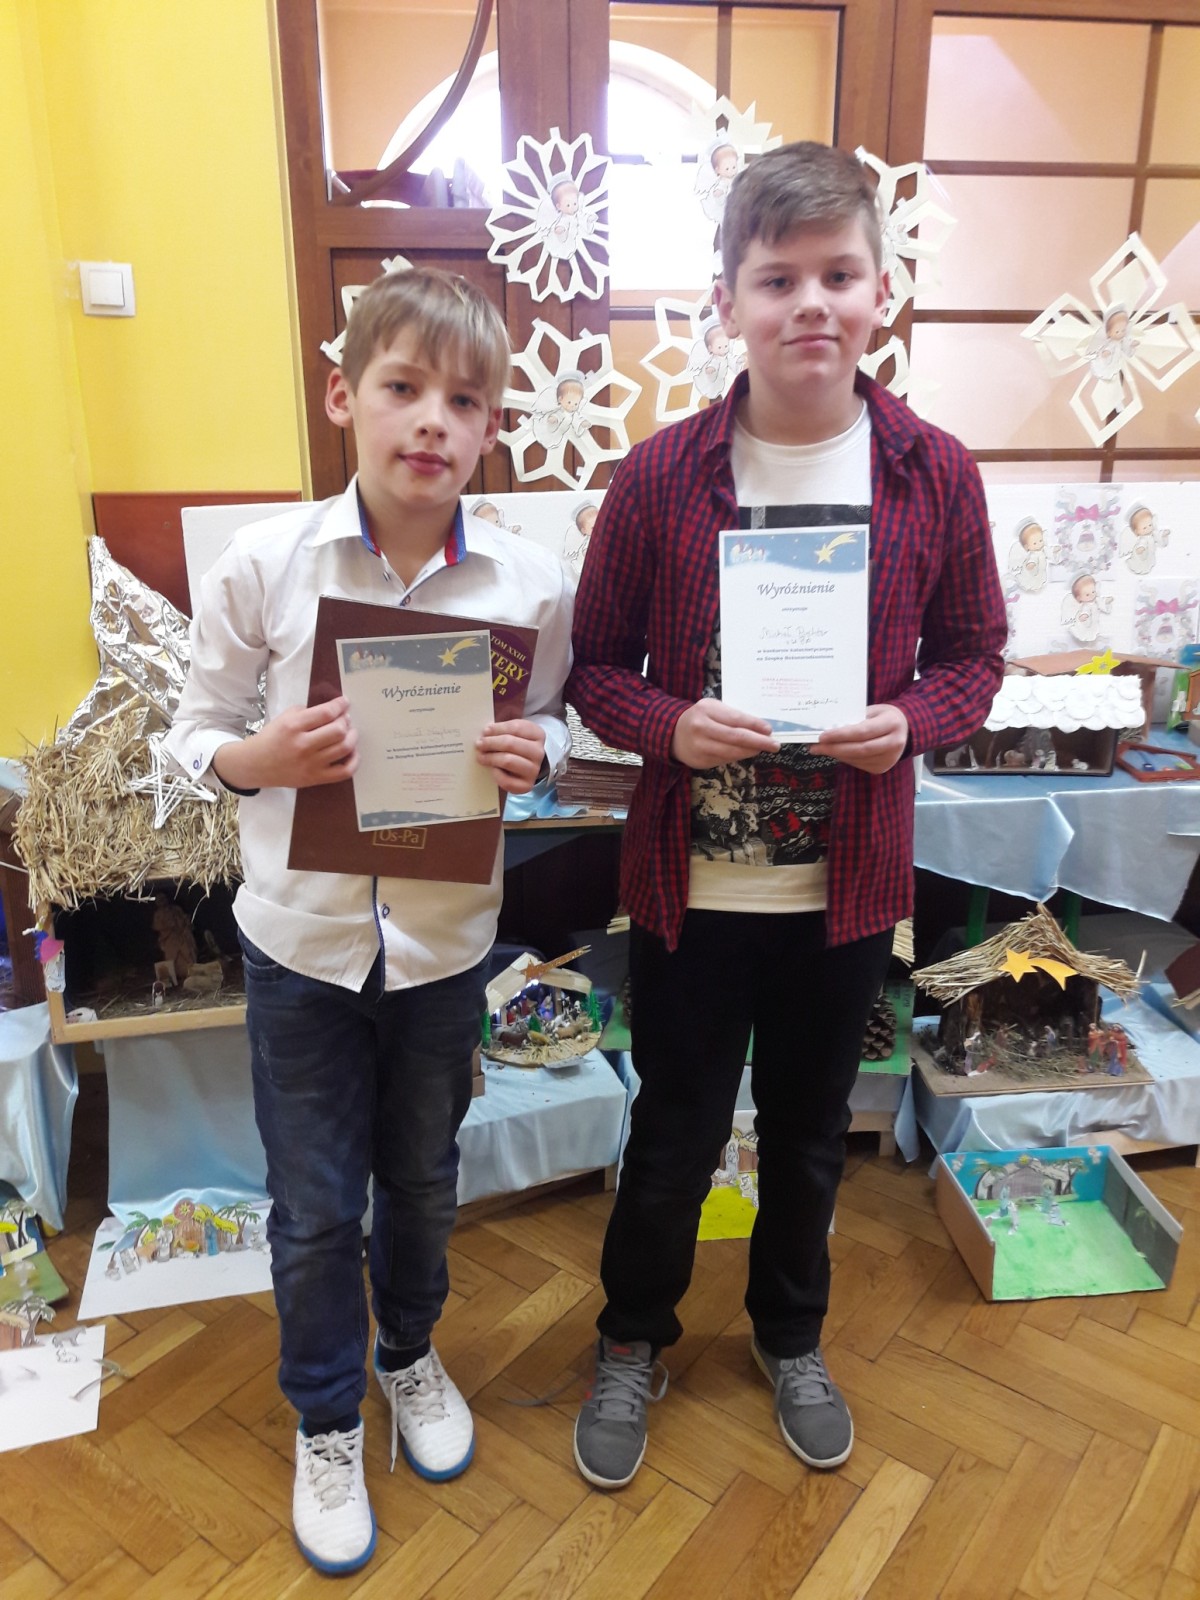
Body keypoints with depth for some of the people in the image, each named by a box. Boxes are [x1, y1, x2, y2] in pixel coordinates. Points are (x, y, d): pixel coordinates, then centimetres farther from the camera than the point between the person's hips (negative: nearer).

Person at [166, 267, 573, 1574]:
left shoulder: (530, 581, -10)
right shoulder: (264, 562, -12)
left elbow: (552, 720, 4)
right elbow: (196, 733, -3)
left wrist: (531, 751, -19)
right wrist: (267, 759, -24)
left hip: (446, 935, 1)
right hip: (301, 932, -1)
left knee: (422, 1177, 22)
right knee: (315, 1203, 14)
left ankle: (410, 1352, 54)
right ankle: (325, 1417, 43)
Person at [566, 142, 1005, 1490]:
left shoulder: (934, 472, -4)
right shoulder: (659, 476, -9)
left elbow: (972, 653, 5)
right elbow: (594, 666, -2)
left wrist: (909, 721, -15)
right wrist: (673, 724, -22)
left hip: (850, 885, 2)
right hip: (690, 883, -1)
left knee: (809, 1130, 21)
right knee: (675, 1135, 15)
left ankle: (790, 1337, 50)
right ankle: (632, 1341, 45)